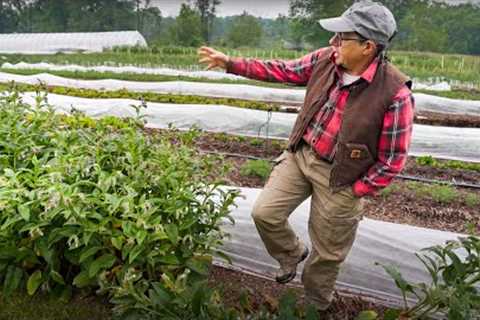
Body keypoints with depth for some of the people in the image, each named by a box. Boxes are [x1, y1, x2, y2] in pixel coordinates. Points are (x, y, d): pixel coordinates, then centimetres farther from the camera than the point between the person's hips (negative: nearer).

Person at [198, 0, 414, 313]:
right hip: (300, 155, 5)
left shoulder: (395, 93, -25)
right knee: (265, 213, 4)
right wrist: (230, 63, 2)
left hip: (339, 176, -4)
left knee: (327, 252, 12)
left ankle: (314, 306, 42)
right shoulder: (325, 60, -9)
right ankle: (292, 253, 36)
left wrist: (353, 191, -12)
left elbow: (392, 160, -17)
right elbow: (282, 70, 5)